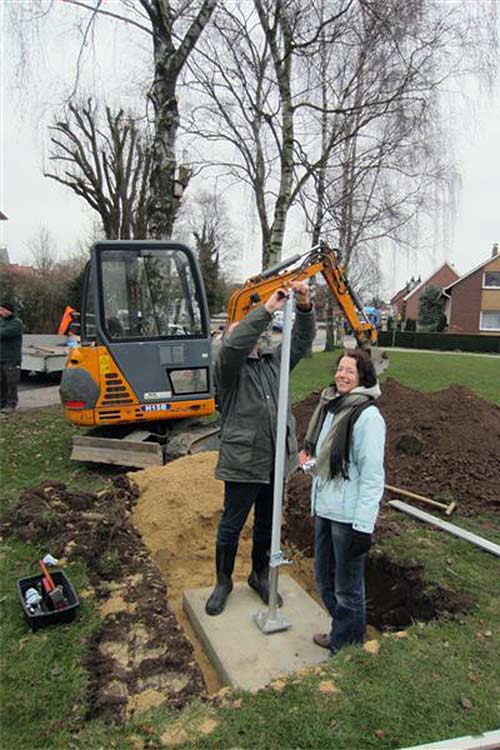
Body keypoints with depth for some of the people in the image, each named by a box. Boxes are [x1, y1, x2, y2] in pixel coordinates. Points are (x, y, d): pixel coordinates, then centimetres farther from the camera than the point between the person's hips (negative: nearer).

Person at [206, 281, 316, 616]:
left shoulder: (274, 358, 8)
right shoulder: (229, 365, -8)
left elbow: (302, 340, 0)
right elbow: (235, 345, -29)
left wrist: (305, 308, -18)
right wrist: (267, 310, -31)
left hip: (275, 460, 5)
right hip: (244, 462, -5)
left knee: (267, 525, 20)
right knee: (231, 526, 11)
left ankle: (260, 575, 41)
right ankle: (223, 582, 32)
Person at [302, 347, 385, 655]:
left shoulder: (368, 416, -18)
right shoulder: (330, 406, 7)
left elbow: (372, 475, -19)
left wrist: (364, 526, -19)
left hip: (349, 517, -8)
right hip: (324, 510, 8)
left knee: (348, 588, 9)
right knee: (325, 579, 22)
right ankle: (339, 633, 44)